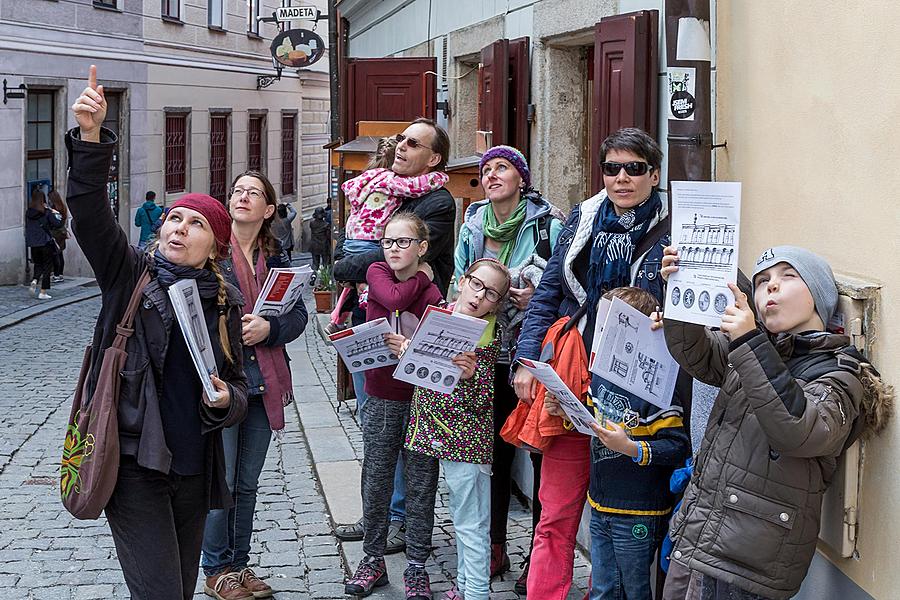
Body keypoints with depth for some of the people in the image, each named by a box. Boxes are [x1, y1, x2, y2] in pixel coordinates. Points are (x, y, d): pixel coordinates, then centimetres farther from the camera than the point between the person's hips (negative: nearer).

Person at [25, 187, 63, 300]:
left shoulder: (28, 212, 1)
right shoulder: (47, 212, -12)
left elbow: (27, 227, 8)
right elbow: (58, 224, -11)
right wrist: (57, 215, 5)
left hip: (33, 244, 4)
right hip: (46, 243, -4)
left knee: (38, 264, 21)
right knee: (47, 266, 6)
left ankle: (34, 281, -7)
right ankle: (43, 292, 2)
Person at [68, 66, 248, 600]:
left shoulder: (224, 302, 7)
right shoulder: (131, 274, -1)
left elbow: (238, 384, 15)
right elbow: (89, 214, -17)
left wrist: (227, 400, -9)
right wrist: (91, 137, -30)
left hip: (194, 469, 4)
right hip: (133, 463, -4)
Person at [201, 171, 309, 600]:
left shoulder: (276, 257, 9)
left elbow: (299, 314, 4)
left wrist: (268, 328, -14)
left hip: (263, 383, 4)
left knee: (247, 484, 14)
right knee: (221, 482, 1)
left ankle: (239, 564, 26)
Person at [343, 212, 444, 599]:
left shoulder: (432, 294, -7)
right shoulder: (377, 273, 2)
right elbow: (394, 298, -17)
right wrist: (420, 278, -5)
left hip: (421, 397, -2)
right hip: (381, 397, 2)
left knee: (420, 484, 5)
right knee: (375, 482, 9)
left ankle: (416, 567, 14)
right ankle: (373, 560, 21)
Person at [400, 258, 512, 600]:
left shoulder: (488, 338, -14)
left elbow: (482, 402, -17)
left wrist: (470, 374, -35)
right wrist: (407, 350, 1)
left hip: (467, 439, -7)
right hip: (435, 429, 7)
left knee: (470, 522, -1)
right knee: (461, 517, 20)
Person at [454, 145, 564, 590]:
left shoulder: (548, 224, -6)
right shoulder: (473, 226, 9)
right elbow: (457, 286, 17)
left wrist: (538, 298, -21)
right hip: (486, 356, 5)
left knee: (541, 452, 0)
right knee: (494, 451, 11)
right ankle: (495, 548, 22)